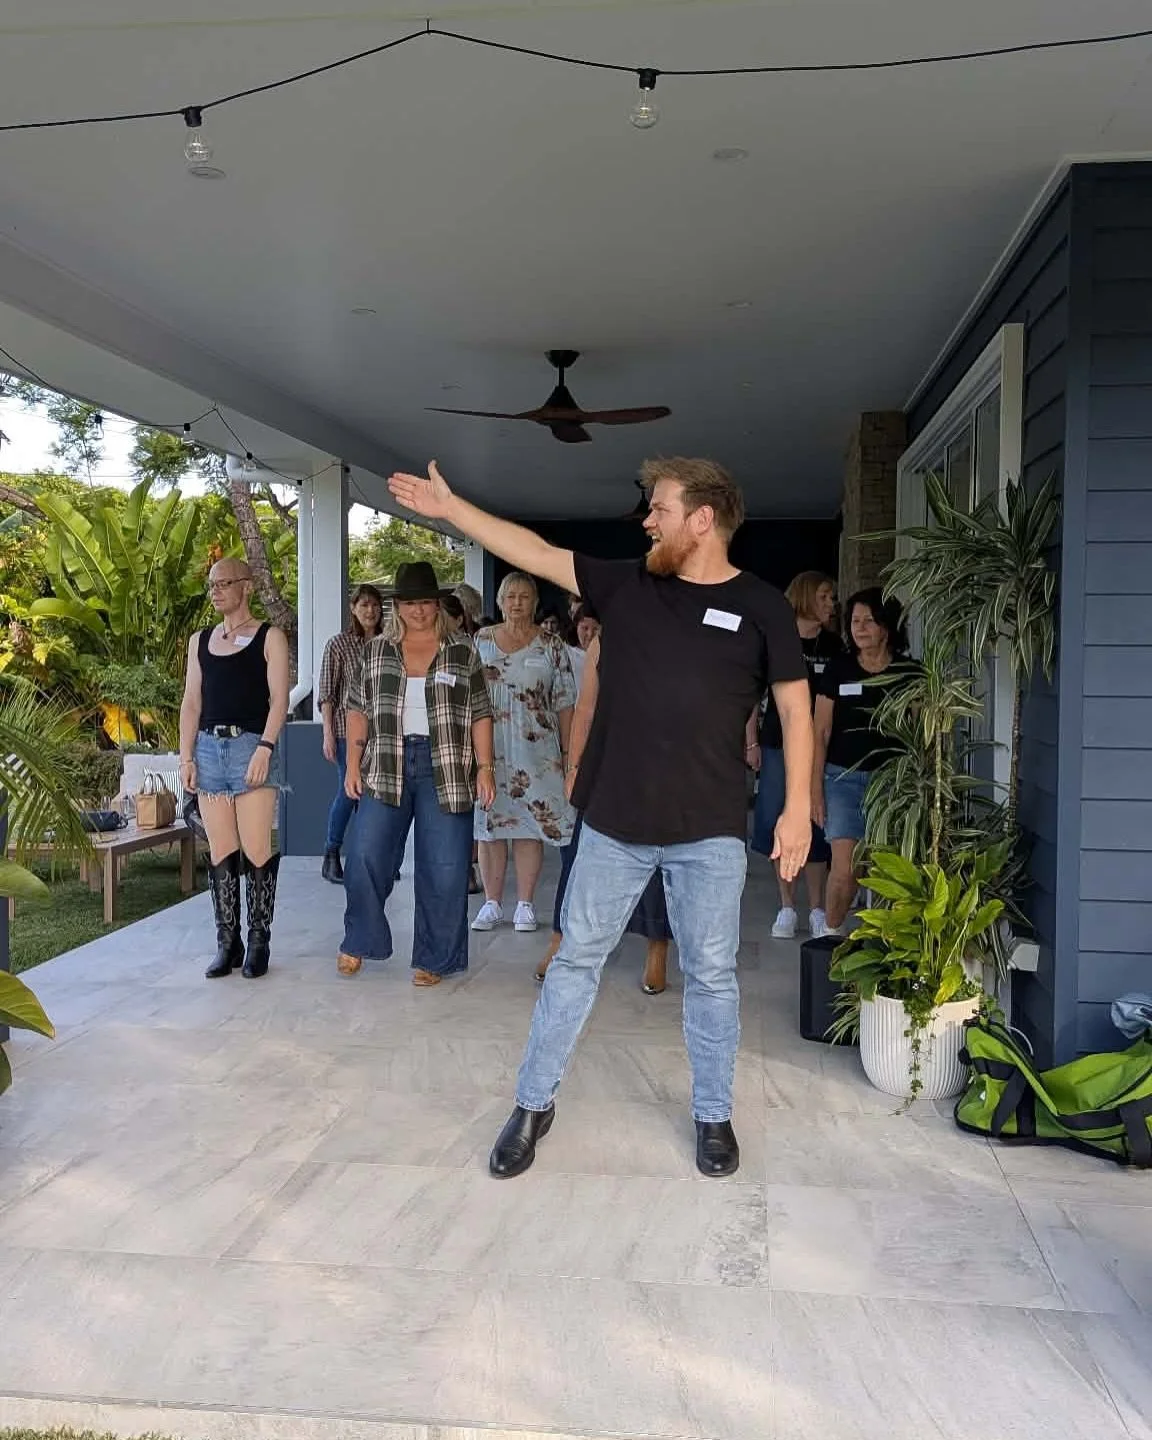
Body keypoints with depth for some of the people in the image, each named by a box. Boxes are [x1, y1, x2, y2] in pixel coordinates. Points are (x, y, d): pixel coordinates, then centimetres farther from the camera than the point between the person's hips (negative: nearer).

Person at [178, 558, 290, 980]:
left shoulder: (269, 637, 4)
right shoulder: (199, 640, 18)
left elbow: (279, 699, -4)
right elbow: (191, 702, 15)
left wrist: (265, 748, -16)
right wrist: (186, 757, 6)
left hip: (251, 744, -4)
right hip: (208, 748, 5)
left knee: (256, 850, -6)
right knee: (220, 852, 5)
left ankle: (259, 942, 3)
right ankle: (228, 943, 10)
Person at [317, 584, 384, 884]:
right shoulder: (338, 644, -1)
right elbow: (326, 693, -3)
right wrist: (328, 733, -10)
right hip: (347, 728, -4)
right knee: (349, 790, -5)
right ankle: (331, 856, 9)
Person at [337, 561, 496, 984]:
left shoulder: (462, 652, 6)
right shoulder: (376, 650, 10)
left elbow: (480, 715, 4)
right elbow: (358, 710, 10)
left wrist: (485, 767, -4)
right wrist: (353, 764, 2)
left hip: (445, 770, -1)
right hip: (385, 766, 1)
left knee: (444, 868, 0)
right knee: (366, 856, -3)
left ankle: (433, 959, 14)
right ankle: (358, 942, 18)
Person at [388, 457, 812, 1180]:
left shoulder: (761, 605, -3)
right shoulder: (626, 584, 4)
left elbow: (796, 711, -1)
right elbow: (536, 552, 7)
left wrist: (799, 806, -8)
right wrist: (450, 507, 8)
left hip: (711, 833, -2)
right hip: (614, 823, 3)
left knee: (711, 973, 10)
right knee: (576, 960, 10)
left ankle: (714, 1115, 29)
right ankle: (535, 1103, 26)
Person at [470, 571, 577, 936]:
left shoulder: (551, 646, 3)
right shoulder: (481, 641, 8)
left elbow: (564, 703, 3)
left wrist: (567, 752, 0)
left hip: (535, 751, -1)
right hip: (487, 749, 2)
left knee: (530, 824, 1)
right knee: (489, 824, 4)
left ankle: (525, 904, 10)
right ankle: (492, 903, 14)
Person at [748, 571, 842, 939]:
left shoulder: (834, 646, 4)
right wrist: (752, 743, -1)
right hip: (777, 746, 0)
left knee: (815, 826, 3)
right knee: (777, 824, 4)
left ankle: (817, 910, 12)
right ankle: (787, 908, 16)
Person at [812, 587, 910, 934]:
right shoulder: (837, 670, 4)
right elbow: (821, 733, 5)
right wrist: (815, 789, 0)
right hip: (843, 778, 0)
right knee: (846, 867, -7)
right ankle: (831, 931, 14)